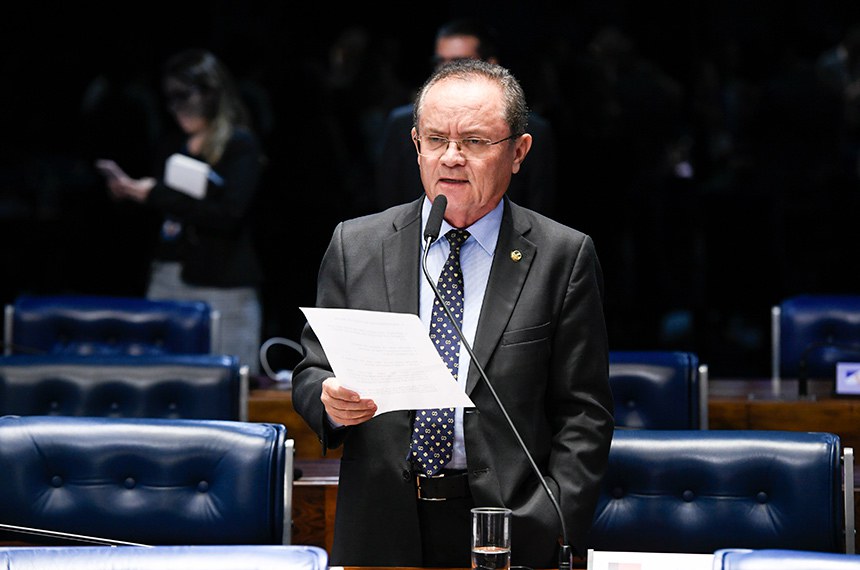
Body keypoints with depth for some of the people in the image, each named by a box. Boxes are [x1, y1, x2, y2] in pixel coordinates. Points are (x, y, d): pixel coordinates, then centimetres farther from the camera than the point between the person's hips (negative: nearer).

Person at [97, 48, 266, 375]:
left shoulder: (241, 146, -4)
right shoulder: (176, 145, 15)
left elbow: (227, 215, -18)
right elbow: (162, 214, 17)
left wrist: (155, 194, -17)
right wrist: (130, 190, -2)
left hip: (220, 285, -6)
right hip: (167, 278, 6)